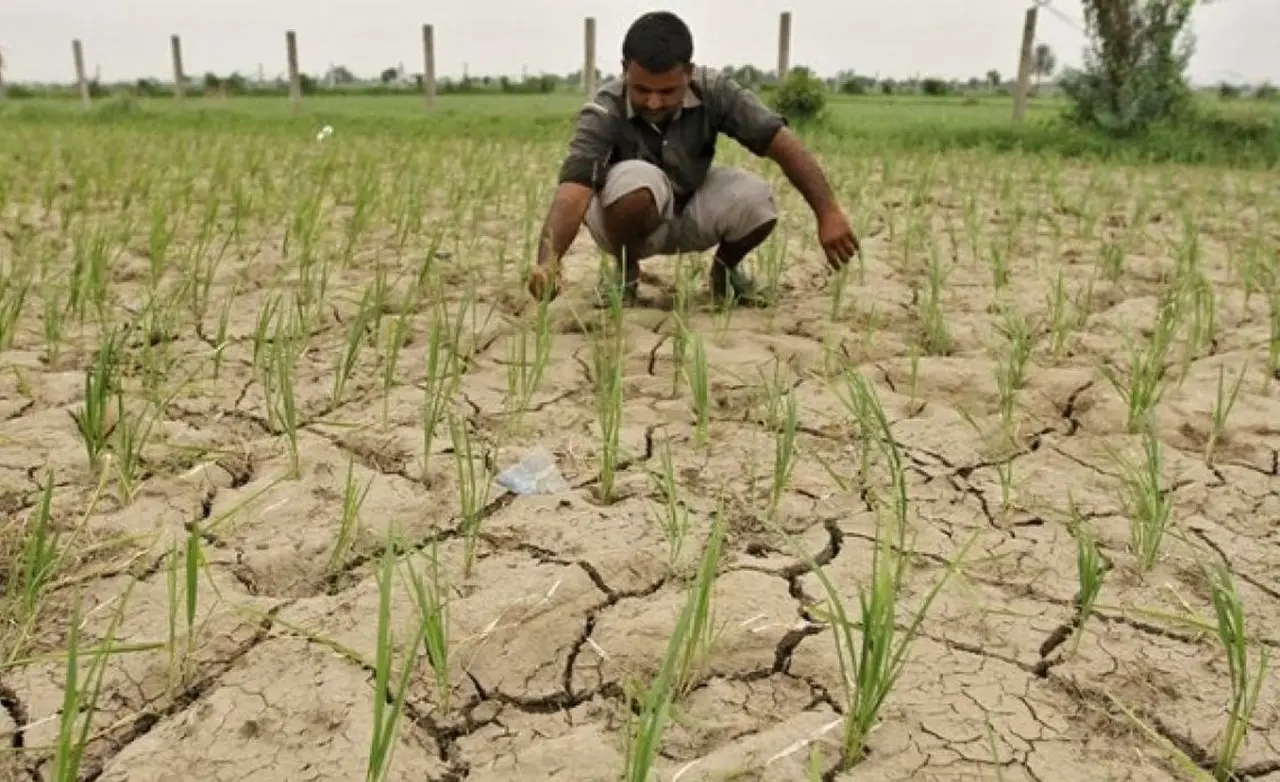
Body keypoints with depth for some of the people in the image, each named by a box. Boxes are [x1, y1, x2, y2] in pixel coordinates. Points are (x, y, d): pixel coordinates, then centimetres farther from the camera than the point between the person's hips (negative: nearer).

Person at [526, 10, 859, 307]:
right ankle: (625, 271, -6)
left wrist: (828, 213, -35)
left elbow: (782, 142, -24)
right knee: (636, 178, -37)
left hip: (690, 213, 2)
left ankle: (724, 268, 6)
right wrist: (548, 262, -59)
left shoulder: (714, 92, -22)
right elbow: (572, 191, -41)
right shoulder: (603, 112, -29)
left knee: (755, 199, -28)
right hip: (629, 220, -2)